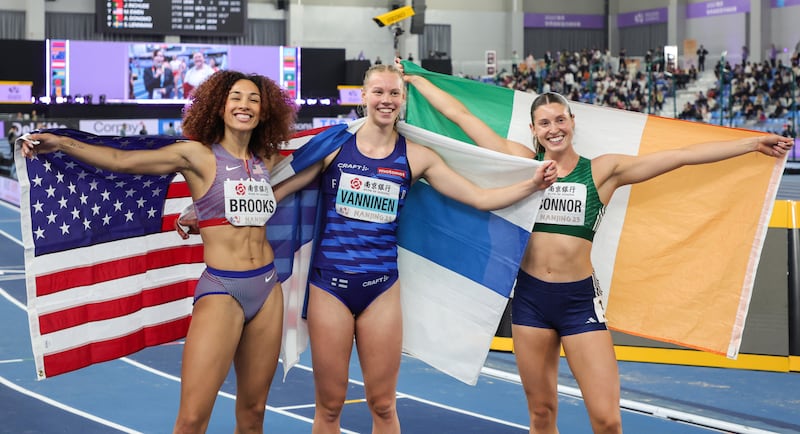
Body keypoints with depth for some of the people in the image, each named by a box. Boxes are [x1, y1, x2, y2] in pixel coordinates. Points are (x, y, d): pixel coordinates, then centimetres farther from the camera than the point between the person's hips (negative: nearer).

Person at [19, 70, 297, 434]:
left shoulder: (265, 161, 10)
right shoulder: (197, 155, -3)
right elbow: (123, 160, -12)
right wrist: (63, 143, -21)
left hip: (267, 288, 5)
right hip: (221, 289, -5)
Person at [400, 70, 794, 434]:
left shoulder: (602, 170, 1)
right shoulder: (522, 162, 4)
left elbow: (681, 156, -2)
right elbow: (460, 115, 8)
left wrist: (751, 143, -4)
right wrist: (413, 78, 12)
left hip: (580, 299, -1)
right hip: (530, 297, 2)